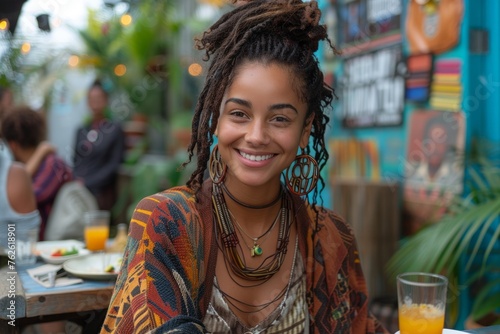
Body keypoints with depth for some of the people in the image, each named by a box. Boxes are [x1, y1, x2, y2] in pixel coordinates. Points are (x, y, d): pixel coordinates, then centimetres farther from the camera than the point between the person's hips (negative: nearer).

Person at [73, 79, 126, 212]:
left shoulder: (115, 129, -1)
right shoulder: (81, 130, 11)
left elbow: (114, 164, -6)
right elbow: (76, 161, 15)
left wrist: (87, 182, -11)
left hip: (101, 193, -3)